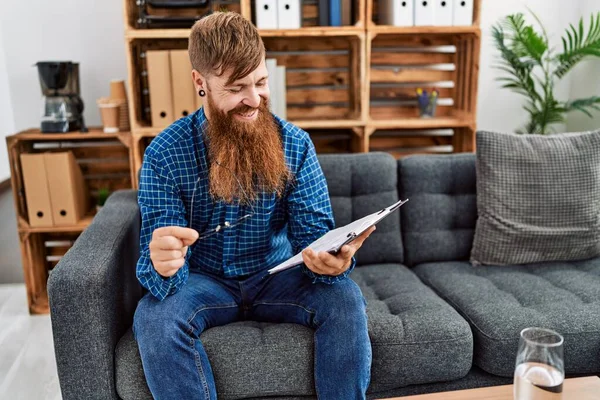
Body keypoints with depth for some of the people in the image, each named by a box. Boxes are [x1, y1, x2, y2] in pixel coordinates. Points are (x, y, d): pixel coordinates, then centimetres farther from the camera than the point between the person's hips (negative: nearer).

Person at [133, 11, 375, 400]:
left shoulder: (295, 143, -10)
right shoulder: (164, 153, -14)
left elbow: (314, 232, -12)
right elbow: (161, 260, -16)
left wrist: (333, 259, -37)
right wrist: (162, 266, -42)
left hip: (277, 276, 1)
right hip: (205, 281, 0)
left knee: (345, 299, -25)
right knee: (154, 318, -30)